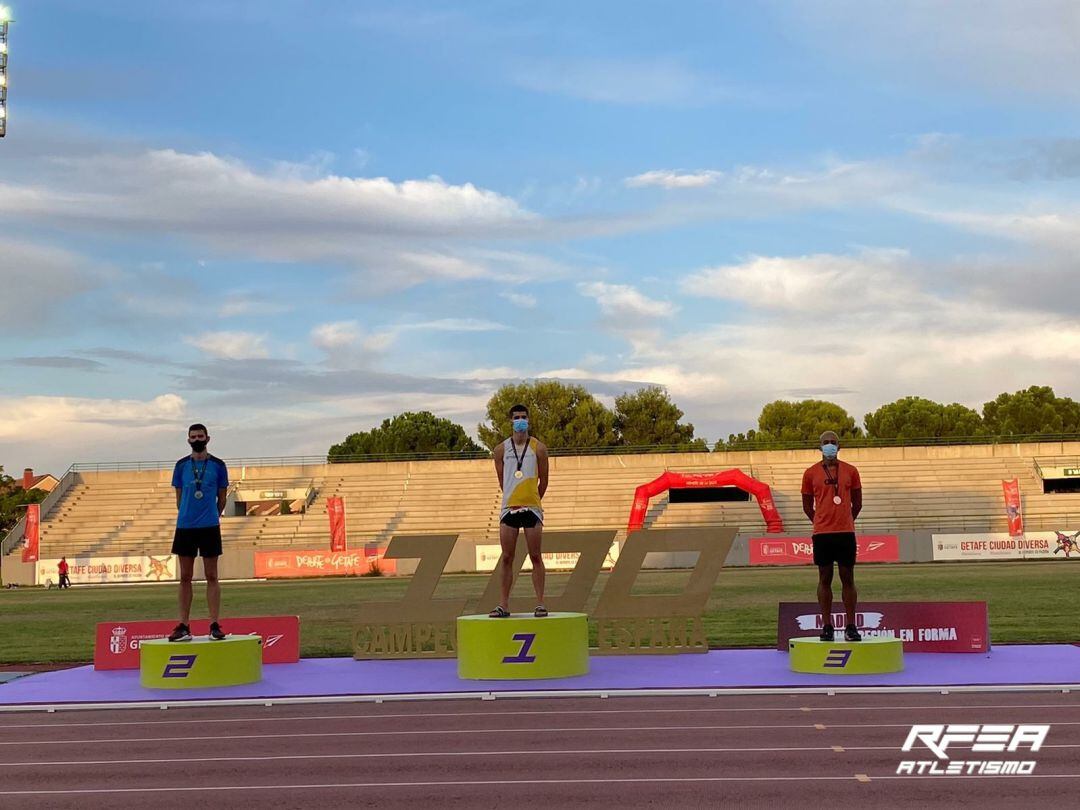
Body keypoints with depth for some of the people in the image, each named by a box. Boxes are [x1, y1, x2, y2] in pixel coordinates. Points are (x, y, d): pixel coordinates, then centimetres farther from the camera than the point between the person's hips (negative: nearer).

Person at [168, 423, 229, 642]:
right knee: (185, 577, 4)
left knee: (211, 576, 0)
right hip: (185, 526, 2)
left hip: (210, 527, -2)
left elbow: (222, 497, 8)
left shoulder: (218, 465, 2)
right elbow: (179, 497, 13)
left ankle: (215, 625, 1)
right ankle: (184, 626, 7)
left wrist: (211, 517, 10)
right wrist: (188, 516, 11)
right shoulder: (181, 465, 6)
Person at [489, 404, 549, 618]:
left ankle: (540, 603, 1)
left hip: (532, 508, -1)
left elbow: (543, 481, 8)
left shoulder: (538, 448, 2)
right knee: (506, 558, 2)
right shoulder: (501, 450, 6)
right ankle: (504, 604, 6)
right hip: (509, 508, 2)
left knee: (535, 557, 0)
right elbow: (502, 481, 14)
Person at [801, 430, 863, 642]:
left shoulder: (850, 471, 6)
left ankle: (851, 627, 6)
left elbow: (857, 503, 14)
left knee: (848, 578, 3)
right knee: (825, 578, 3)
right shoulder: (811, 473, 3)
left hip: (846, 532, 1)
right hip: (822, 534, -1)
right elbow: (807, 506, 10)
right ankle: (827, 626, 7)